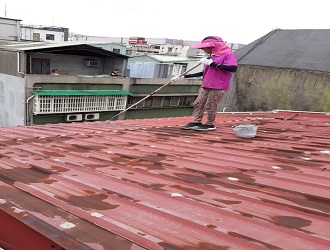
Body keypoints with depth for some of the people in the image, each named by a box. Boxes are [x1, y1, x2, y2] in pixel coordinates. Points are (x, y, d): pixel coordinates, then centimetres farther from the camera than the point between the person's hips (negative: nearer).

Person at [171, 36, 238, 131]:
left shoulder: (228, 54, -7)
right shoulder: (210, 57, 15)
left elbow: (233, 68, -22)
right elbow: (204, 73, 21)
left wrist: (212, 64, -20)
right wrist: (183, 77, 17)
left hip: (219, 87, -7)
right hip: (206, 85, 8)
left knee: (210, 106, -3)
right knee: (198, 104, 6)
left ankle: (210, 124, 13)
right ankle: (196, 122, 15)